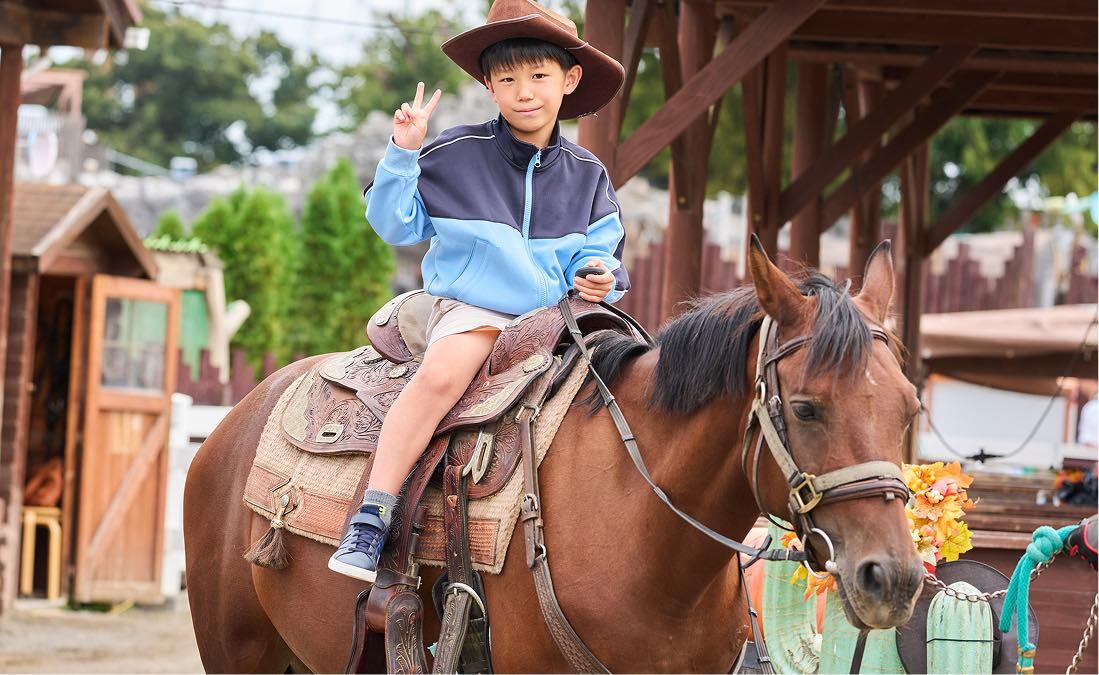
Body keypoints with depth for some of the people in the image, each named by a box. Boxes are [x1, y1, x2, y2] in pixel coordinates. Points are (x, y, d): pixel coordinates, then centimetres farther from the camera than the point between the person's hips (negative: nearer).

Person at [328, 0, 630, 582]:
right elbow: (396, 225, 5)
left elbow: (601, 251, 15)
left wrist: (599, 277, -8)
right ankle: (371, 518, -33)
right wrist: (402, 155, -8)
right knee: (442, 375, -33)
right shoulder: (456, 154, 1)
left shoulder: (586, 175, 9)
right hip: (472, 310, -4)